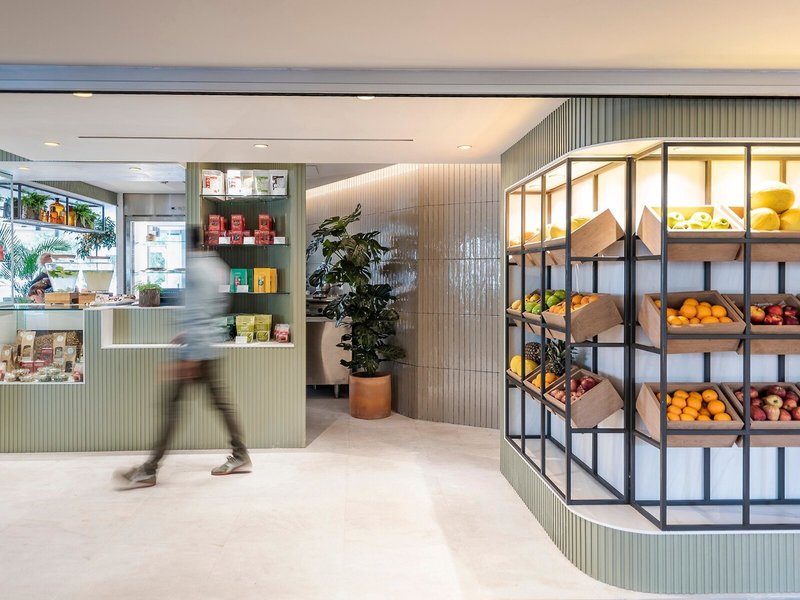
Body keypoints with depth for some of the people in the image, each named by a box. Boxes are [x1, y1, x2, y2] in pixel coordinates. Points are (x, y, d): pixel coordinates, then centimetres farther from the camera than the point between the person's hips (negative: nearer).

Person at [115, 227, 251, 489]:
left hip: (196, 349, -9)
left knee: (172, 403, -4)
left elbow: (197, 312, -20)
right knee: (220, 400, 13)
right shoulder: (218, 267, 13)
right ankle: (240, 456, 20)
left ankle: (149, 470, 3)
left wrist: (191, 356, -21)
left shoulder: (195, 268, -13)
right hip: (211, 347, 9)